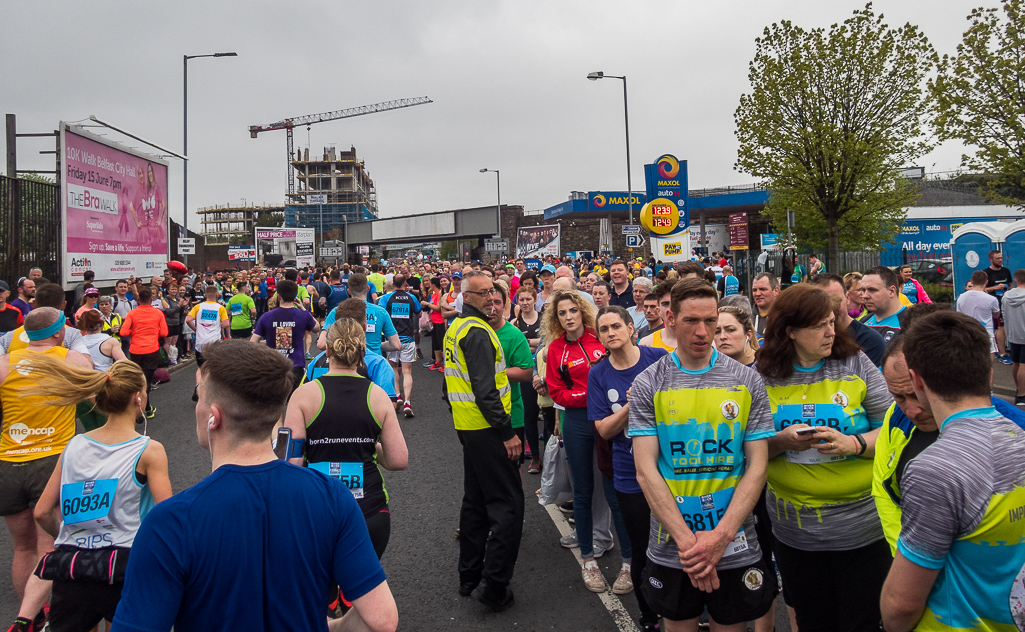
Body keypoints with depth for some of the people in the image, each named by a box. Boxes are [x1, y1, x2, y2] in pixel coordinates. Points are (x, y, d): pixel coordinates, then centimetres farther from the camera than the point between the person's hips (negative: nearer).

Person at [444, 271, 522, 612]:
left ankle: (469, 577, 26)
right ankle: (494, 586, -3)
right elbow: (485, 390, -24)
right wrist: (507, 432, -20)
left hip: (467, 426, 10)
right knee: (508, 504, -5)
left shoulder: (456, 328, 13)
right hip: (487, 429, -10)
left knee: (476, 501, 17)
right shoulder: (478, 332, -18)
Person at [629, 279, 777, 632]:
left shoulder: (747, 382, -1)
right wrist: (687, 540, -17)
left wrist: (720, 536, -14)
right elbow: (645, 470, -9)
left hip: (736, 548, 1)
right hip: (670, 549, 0)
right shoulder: (648, 385, -4)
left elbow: (757, 467, -4)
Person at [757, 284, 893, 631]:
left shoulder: (855, 363, -4)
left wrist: (852, 444, -21)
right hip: (794, 531, 1)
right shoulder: (764, 376, -3)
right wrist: (782, 441, -18)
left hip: (861, 527, -1)